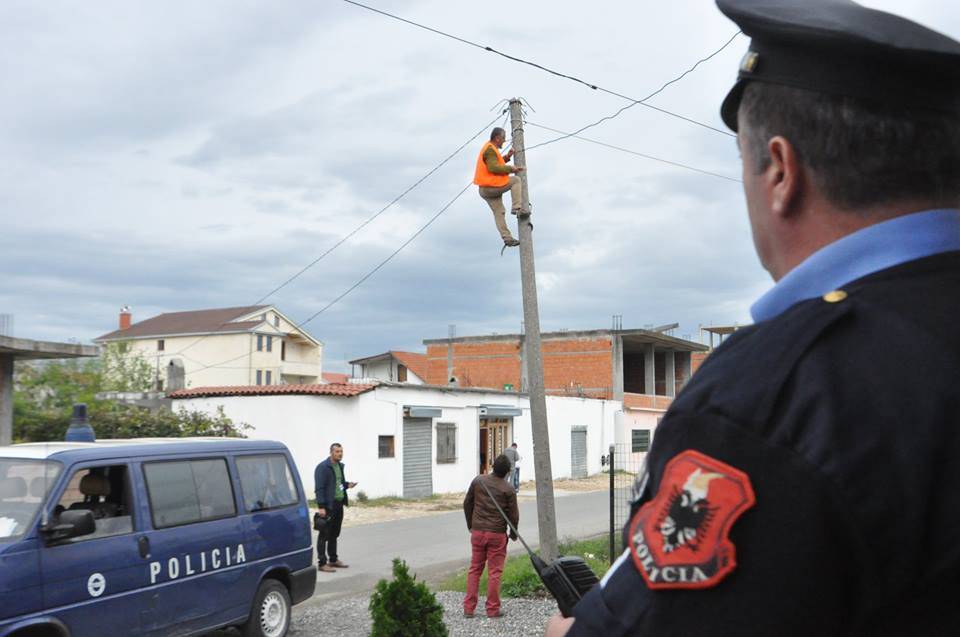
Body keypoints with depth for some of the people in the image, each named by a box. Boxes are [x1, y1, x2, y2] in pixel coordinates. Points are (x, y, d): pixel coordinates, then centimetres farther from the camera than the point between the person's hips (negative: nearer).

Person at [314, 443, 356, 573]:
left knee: (334, 534, 16)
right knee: (324, 535, -3)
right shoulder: (322, 467, -12)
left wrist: (347, 484, 4)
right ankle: (322, 563, 0)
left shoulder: (340, 466, 14)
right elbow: (319, 488, -16)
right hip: (328, 506, -8)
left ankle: (333, 560, 26)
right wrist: (321, 507, -21)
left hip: (339, 504, 8)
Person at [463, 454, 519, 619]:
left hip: (477, 532, 3)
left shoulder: (478, 481, 0)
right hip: (497, 534, -3)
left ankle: (468, 608, 10)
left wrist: (470, 525, 21)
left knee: (475, 569, 11)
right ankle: (493, 609, 7)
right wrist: (513, 534, 13)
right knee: (494, 572, 4)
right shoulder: (508, 489, -9)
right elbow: (513, 515, -5)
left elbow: (467, 503, 8)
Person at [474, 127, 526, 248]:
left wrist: (507, 157, 14)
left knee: (499, 212, 8)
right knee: (515, 180, 9)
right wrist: (511, 168, -18)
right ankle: (516, 208, 2)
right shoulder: (490, 149, -15)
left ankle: (507, 238, 3)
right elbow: (493, 168, -26)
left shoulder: (488, 148, 19)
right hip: (493, 187, -10)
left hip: (484, 190, 10)